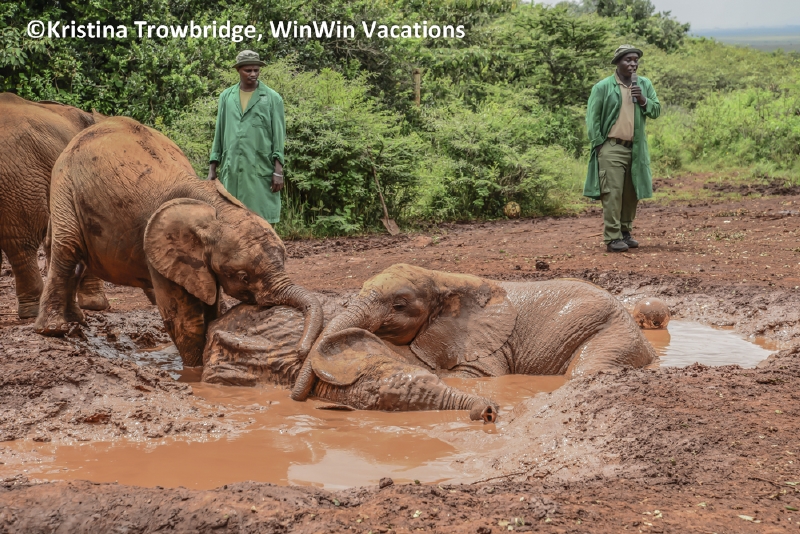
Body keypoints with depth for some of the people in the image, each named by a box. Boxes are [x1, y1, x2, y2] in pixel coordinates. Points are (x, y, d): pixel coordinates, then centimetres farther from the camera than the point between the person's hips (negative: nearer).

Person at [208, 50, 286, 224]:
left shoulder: (272, 98, 3)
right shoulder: (226, 97, 12)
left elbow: (279, 136, 0)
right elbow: (219, 134, 13)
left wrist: (278, 171, -7)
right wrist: (212, 168, 9)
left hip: (260, 170, -3)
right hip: (231, 170, 3)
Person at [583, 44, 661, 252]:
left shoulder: (644, 85, 10)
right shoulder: (603, 87, -3)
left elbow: (656, 111, 10)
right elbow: (592, 118, -2)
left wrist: (643, 100, -9)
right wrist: (599, 144, -7)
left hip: (636, 148, 5)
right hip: (611, 147, -5)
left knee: (631, 193, 9)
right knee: (613, 193, -8)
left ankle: (625, 233, 21)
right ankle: (612, 239, -6)